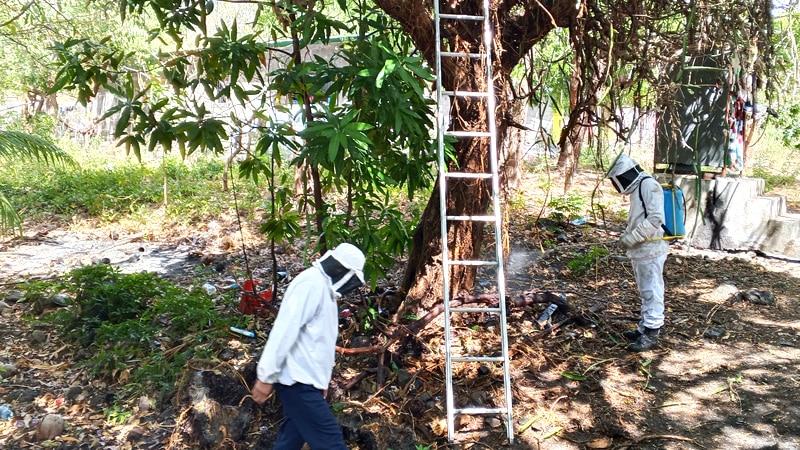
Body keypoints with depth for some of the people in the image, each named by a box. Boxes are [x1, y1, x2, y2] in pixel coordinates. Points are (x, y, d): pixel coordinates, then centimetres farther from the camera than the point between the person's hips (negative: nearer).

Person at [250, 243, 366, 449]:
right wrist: (266, 376, -23)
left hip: (304, 379, 10)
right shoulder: (312, 284, -15)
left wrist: (322, 380, 24)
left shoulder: (324, 288, 18)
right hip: (297, 380, -10)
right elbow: (285, 330, -22)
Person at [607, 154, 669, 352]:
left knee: (652, 292, -3)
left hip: (650, 250, -10)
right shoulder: (637, 188, 15)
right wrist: (627, 234, 7)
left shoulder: (649, 185, -15)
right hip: (640, 251, 10)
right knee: (645, 293, 18)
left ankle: (651, 334, 2)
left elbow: (655, 218, -23)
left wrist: (631, 238, -20)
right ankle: (644, 328, 28)